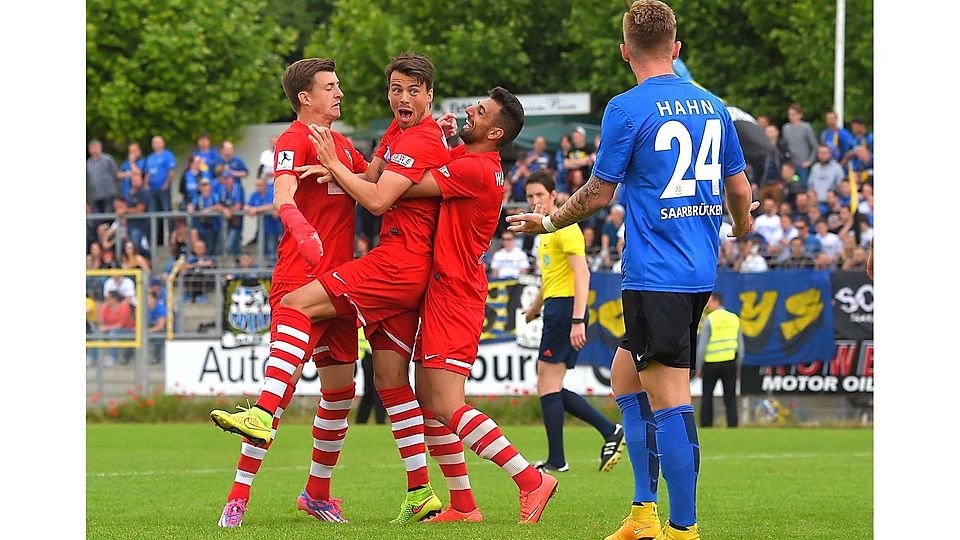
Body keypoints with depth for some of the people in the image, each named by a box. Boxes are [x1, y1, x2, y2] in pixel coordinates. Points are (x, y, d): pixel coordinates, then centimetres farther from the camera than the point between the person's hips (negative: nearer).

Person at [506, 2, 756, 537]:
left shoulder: (627, 108, -9)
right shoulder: (712, 106, 9)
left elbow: (599, 193, -3)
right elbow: (739, 187, 16)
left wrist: (548, 221, 15)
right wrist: (743, 224, 38)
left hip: (656, 274, -7)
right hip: (702, 272, 7)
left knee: (668, 398, -6)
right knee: (625, 373, 18)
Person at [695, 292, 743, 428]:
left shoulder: (709, 320, -6)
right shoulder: (734, 319, 7)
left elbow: (701, 347, -8)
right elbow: (741, 347, 9)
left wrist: (699, 367, 0)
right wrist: (738, 368, 15)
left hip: (711, 364, -3)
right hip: (730, 363, 3)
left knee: (707, 397, 8)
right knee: (730, 398, 3)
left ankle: (705, 425, 6)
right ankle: (732, 426, -5)